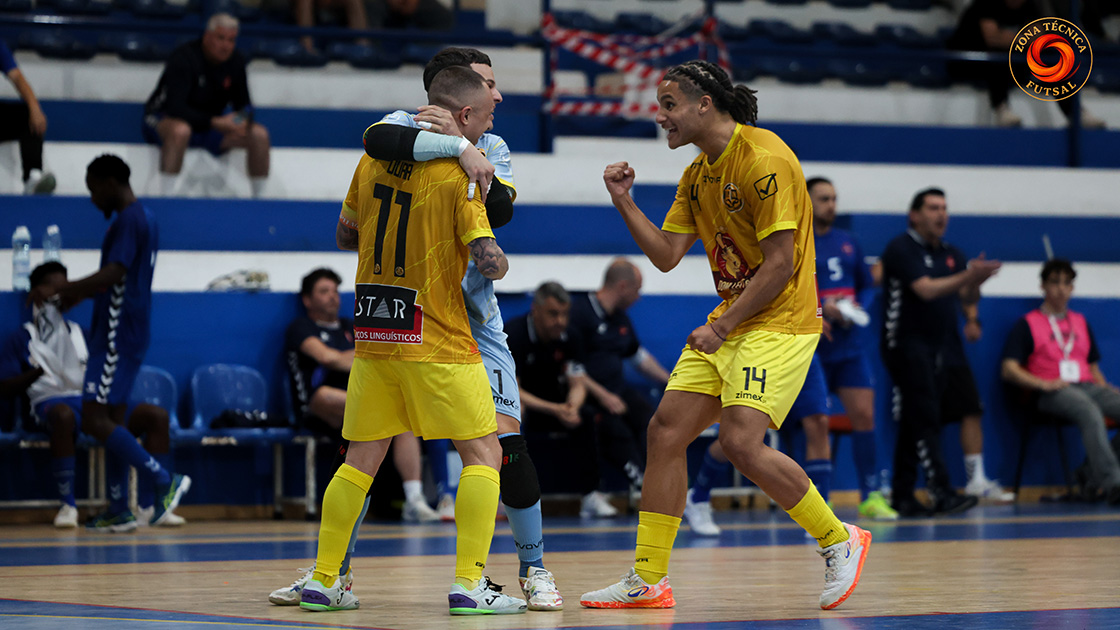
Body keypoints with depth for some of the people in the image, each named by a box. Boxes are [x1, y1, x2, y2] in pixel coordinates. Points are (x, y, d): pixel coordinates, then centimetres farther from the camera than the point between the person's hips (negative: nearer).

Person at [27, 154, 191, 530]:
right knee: (112, 420, 11)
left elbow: (114, 274, -25)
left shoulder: (128, 221, -14)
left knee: (95, 419, -13)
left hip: (117, 335, -10)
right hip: (128, 333, 10)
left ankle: (164, 480, -15)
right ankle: (119, 511, 11)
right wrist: (80, 294, 30)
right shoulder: (144, 218, 18)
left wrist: (59, 289, -26)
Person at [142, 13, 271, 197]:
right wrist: (215, 122, -37)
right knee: (180, 130, -43)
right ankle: (165, 198, -40)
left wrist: (242, 122, -22)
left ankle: (259, 198, -3)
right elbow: (175, 107, -30)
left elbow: (243, 105, 4)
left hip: (212, 124, 6)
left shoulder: (235, 61, -2)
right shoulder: (183, 57, -22)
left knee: (259, 134, -13)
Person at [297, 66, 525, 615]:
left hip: (373, 337, 6)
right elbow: (488, 261, -19)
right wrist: (500, 261, 3)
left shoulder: (373, 160, 7)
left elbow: (345, 235, 18)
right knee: (483, 453, 2)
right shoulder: (459, 176, -12)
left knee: (362, 459, 13)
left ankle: (323, 580, 12)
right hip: (437, 341, -6)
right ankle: (469, 584, -6)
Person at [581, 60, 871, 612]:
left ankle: (839, 541, -1)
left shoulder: (764, 160, -16)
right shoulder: (698, 174, 12)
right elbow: (666, 255, 12)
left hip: (779, 322, -9)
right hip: (728, 323, 9)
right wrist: (624, 201, 2)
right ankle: (647, 581, 6)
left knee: (740, 440, -21)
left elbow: (780, 264, -19)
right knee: (666, 430, 1)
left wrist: (722, 327, -19)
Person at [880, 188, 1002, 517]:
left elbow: (967, 298, 8)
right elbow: (926, 290, -20)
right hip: (907, 345, -7)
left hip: (943, 348, 7)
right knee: (923, 419, -13)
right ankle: (941, 492, -19)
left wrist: (976, 283, -15)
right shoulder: (902, 249, -8)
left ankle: (902, 496, 11)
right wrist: (967, 276, -30)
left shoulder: (951, 254, 16)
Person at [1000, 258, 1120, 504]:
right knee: (1090, 413, -39)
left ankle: (1096, 477, -35)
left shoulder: (1080, 322, 27)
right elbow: (1009, 369, 1)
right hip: (1052, 392, -6)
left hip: (1087, 387, 6)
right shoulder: (1027, 324, 9)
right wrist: (1043, 383, -13)